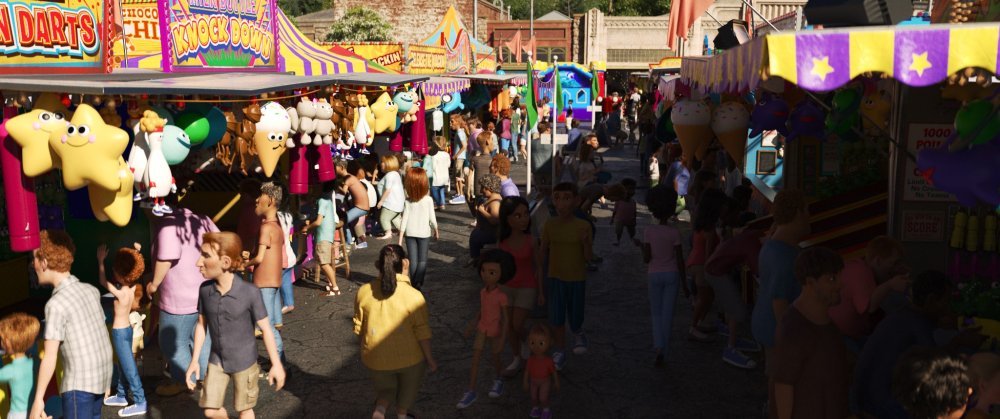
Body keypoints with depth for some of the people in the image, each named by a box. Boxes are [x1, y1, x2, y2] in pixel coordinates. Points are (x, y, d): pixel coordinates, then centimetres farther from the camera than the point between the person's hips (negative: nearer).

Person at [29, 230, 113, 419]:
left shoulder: (56, 304, -16)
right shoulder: (91, 290, 5)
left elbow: (49, 358, -15)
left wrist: (38, 398, -8)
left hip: (79, 383, -8)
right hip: (102, 375, 8)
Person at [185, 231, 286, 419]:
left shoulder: (250, 292, -24)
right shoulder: (205, 289, -11)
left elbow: (266, 328, -16)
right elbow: (201, 324, 3)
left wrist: (276, 364, -12)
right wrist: (194, 360, 5)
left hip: (244, 361, -3)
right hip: (217, 360, 4)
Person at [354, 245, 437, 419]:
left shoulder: (364, 291, -11)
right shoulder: (413, 296, -22)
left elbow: (359, 328, 0)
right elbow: (423, 333, -16)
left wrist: (365, 350, 17)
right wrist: (430, 359, -1)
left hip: (376, 359, 2)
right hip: (409, 358, -2)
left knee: (386, 388, 26)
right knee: (407, 390, 26)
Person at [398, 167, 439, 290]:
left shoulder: (407, 201, -7)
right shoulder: (428, 200, -11)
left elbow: (404, 220, -6)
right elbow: (432, 218, -6)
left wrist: (400, 239, -1)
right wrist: (436, 231, 11)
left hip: (410, 233, 1)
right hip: (424, 233, -1)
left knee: (413, 259, 11)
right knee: (422, 259, 7)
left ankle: (413, 283, 14)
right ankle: (418, 282, -10)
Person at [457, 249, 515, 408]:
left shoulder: (501, 296, -23)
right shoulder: (483, 292, -5)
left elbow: (506, 319, -18)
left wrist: (502, 340, -18)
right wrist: (473, 325, 15)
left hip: (495, 332, -5)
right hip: (482, 329, 5)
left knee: (494, 358, 15)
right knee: (475, 360, 1)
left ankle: (499, 380, 45)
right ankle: (471, 392, 8)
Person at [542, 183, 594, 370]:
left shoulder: (583, 226, -12)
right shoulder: (549, 225, -7)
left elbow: (589, 257, -11)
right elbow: (543, 251, 3)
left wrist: (586, 242, -30)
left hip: (577, 279, -1)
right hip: (555, 278, 1)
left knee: (575, 319, 10)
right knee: (557, 318, 2)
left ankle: (579, 334, 44)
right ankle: (560, 351, 22)